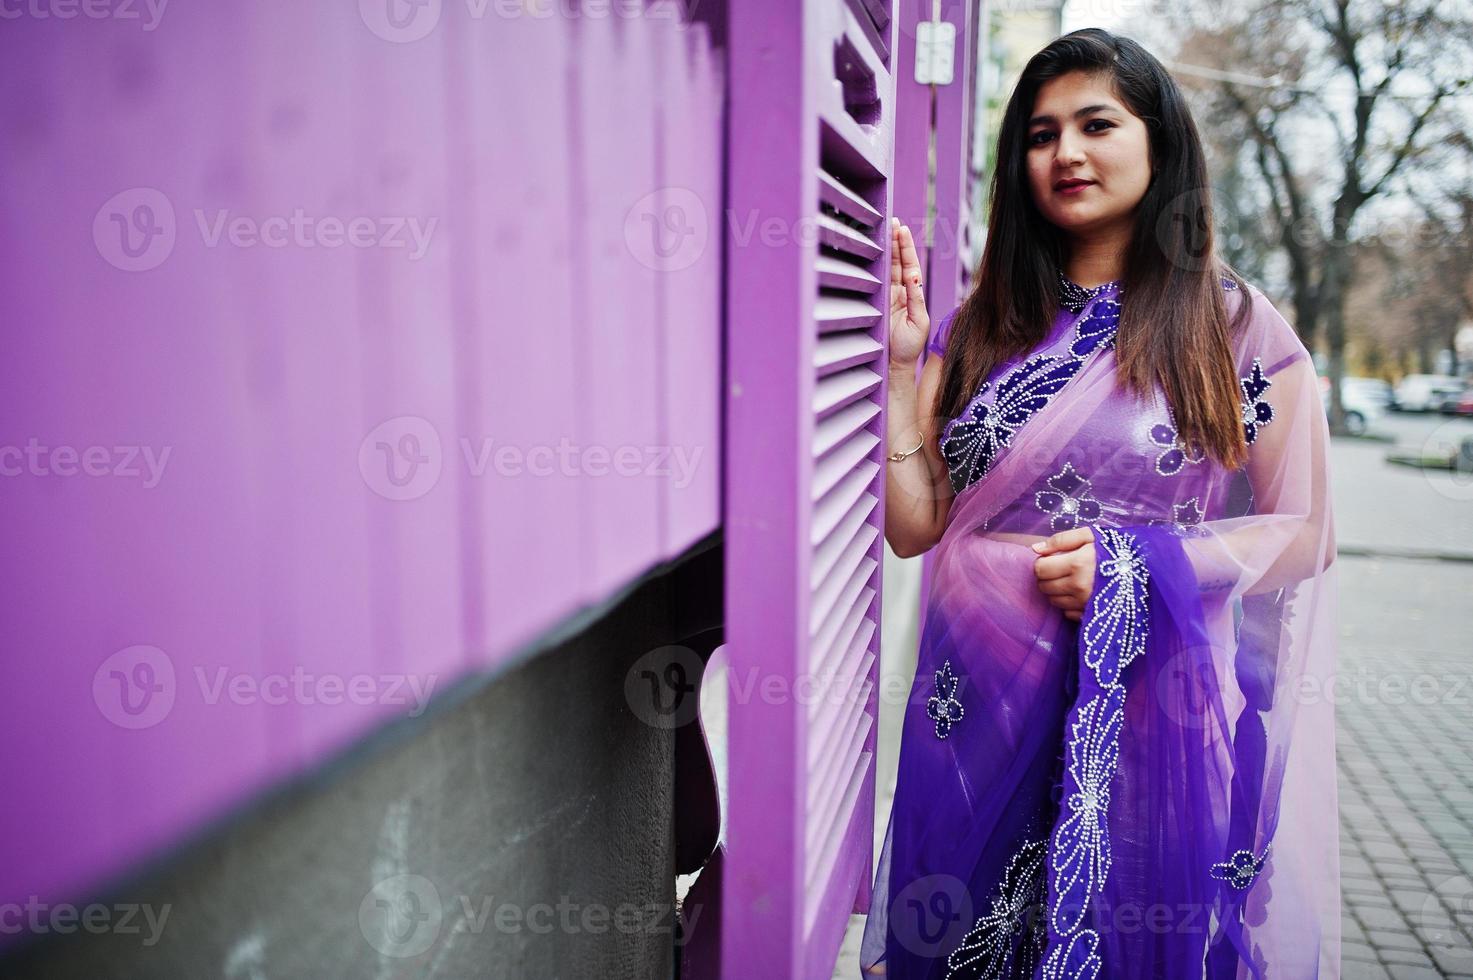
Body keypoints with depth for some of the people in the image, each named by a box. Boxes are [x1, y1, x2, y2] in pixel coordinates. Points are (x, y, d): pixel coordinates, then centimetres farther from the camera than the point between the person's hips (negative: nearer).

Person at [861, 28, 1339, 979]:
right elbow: (915, 528, 2)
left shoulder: (1237, 328, -1)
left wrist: (1136, 564, -15)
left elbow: (1307, 536, 0)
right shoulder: (981, 328, 6)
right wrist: (898, 366, -7)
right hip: (980, 712, 3)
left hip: (1155, 713, -2)